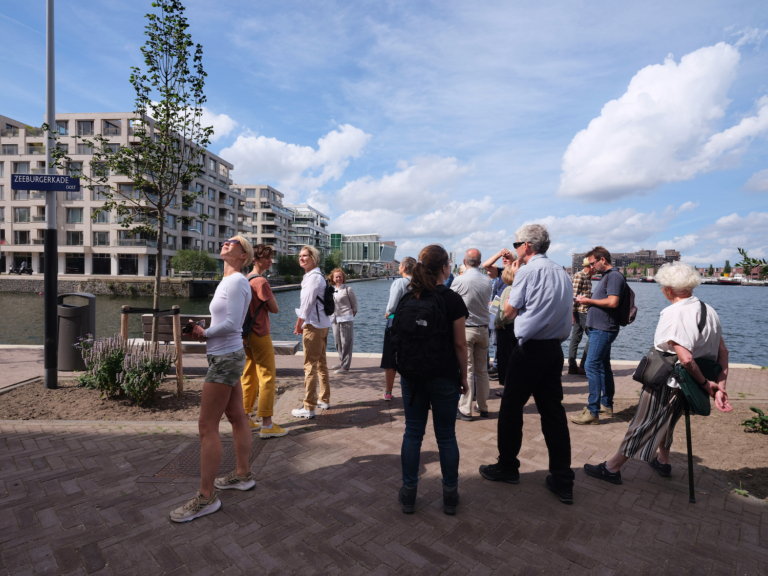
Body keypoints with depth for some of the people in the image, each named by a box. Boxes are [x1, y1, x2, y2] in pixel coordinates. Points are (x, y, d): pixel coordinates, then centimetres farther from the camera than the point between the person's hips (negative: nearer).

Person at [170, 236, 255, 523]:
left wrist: (205, 334, -9)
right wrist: (204, 331, 2)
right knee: (237, 416, 17)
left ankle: (206, 497, 7)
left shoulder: (237, 281, -15)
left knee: (207, 426, -4)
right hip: (226, 357, 10)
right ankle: (243, 474, 31)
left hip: (225, 359, -10)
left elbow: (232, 323, -23)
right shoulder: (226, 282, 14)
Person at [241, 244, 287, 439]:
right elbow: (274, 309, -11)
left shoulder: (246, 280, 11)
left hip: (247, 335, 9)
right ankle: (267, 425, 2)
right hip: (260, 336, -9)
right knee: (267, 377, -2)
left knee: (249, 377, 15)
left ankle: (245, 420, 23)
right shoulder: (261, 281, -16)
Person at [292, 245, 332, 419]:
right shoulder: (313, 276, 16)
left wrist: (298, 325, -10)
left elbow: (307, 303, -18)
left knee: (310, 366, -6)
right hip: (322, 324, 11)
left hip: (314, 326, -11)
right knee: (321, 363, 18)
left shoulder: (314, 277, -15)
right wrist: (302, 324, 16)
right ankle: (325, 400, 31)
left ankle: (309, 408, -1)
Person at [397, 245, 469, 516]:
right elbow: (459, 344, -8)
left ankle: (408, 494, 22)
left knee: (412, 433, 12)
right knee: (446, 436, 11)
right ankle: (450, 496, 25)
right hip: (444, 378, -3)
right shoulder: (452, 300, -11)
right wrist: (464, 376, 3)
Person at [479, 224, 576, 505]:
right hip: (555, 349, 7)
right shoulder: (562, 273, 11)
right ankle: (563, 481, 17)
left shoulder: (528, 271, -12)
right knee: (553, 411, 11)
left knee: (511, 408, 8)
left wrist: (514, 275, 3)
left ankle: (507, 467, 23)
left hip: (529, 348, -7)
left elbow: (509, 311, -6)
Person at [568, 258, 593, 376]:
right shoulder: (579, 276, -12)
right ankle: (583, 366, -3)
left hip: (585, 311, 9)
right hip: (581, 311, -9)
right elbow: (574, 295, -16)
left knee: (576, 337, 9)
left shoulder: (588, 277, 17)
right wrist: (573, 313, -18)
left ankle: (572, 366, 14)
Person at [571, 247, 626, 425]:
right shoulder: (606, 276, 19)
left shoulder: (614, 276, -12)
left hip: (603, 330, -11)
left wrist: (588, 300, -13)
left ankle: (592, 411, -10)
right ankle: (607, 406, 25)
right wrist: (586, 301, 7)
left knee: (591, 366, -13)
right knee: (603, 366, 15)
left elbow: (612, 302, -23)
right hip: (598, 328, 11)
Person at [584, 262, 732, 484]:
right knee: (664, 422, 29)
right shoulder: (709, 311, 2)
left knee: (642, 426, 4)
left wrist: (705, 383, -14)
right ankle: (663, 462, 47)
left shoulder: (672, 313, -25)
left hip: (664, 384, -8)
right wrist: (720, 387, -1)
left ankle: (612, 468, 18)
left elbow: (685, 358, -30)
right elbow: (723, 352, 2)